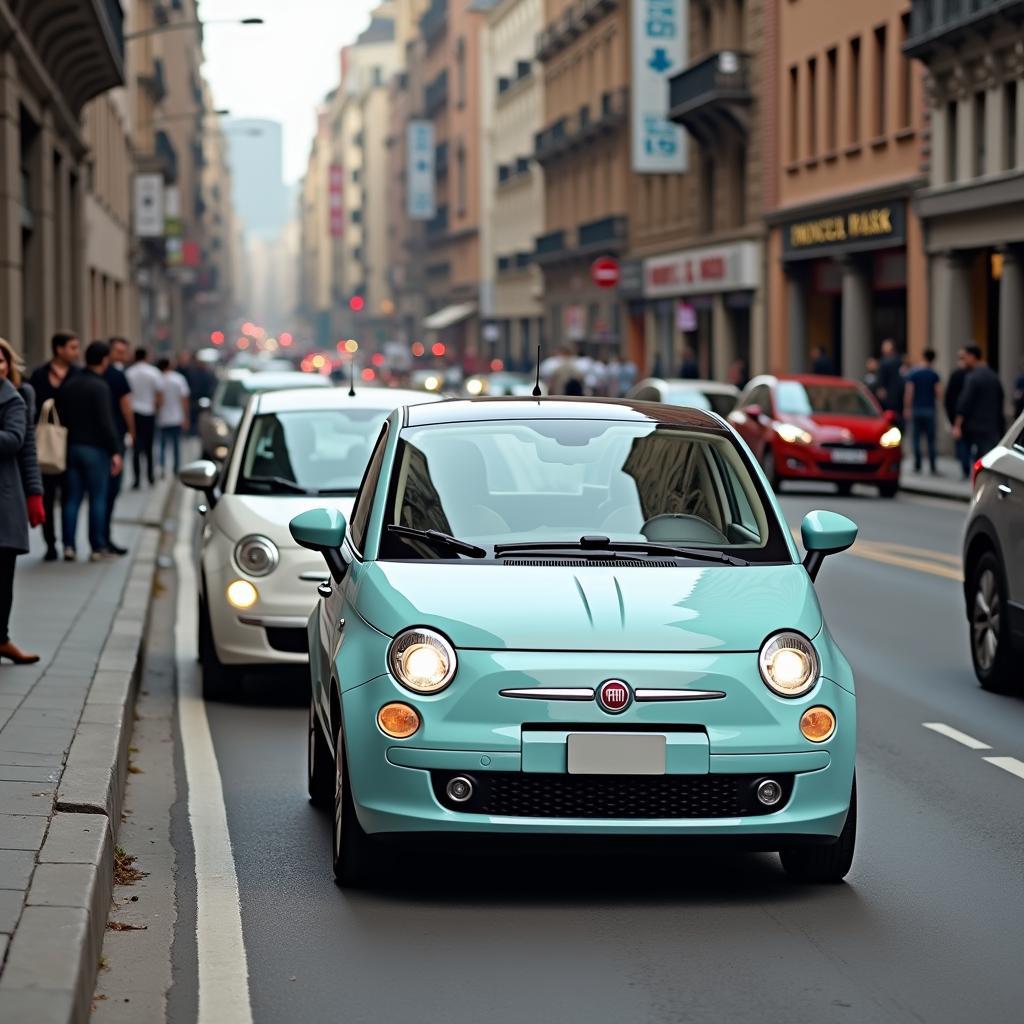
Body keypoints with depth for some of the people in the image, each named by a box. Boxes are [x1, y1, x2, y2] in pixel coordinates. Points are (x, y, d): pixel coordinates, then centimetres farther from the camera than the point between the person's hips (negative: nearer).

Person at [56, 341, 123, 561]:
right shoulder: (99, 387, -13)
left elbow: (61, 417, 12)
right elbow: (106, 422, -17)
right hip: (95, 448, -6)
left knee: (72, 498, 8)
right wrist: (115, 451, -14)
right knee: (98, 499, 1)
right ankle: (98, 547, 4)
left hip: (72, 446, 6)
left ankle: (68, 545, 1)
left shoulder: (69, 385, 9)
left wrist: (66, 443, 18)